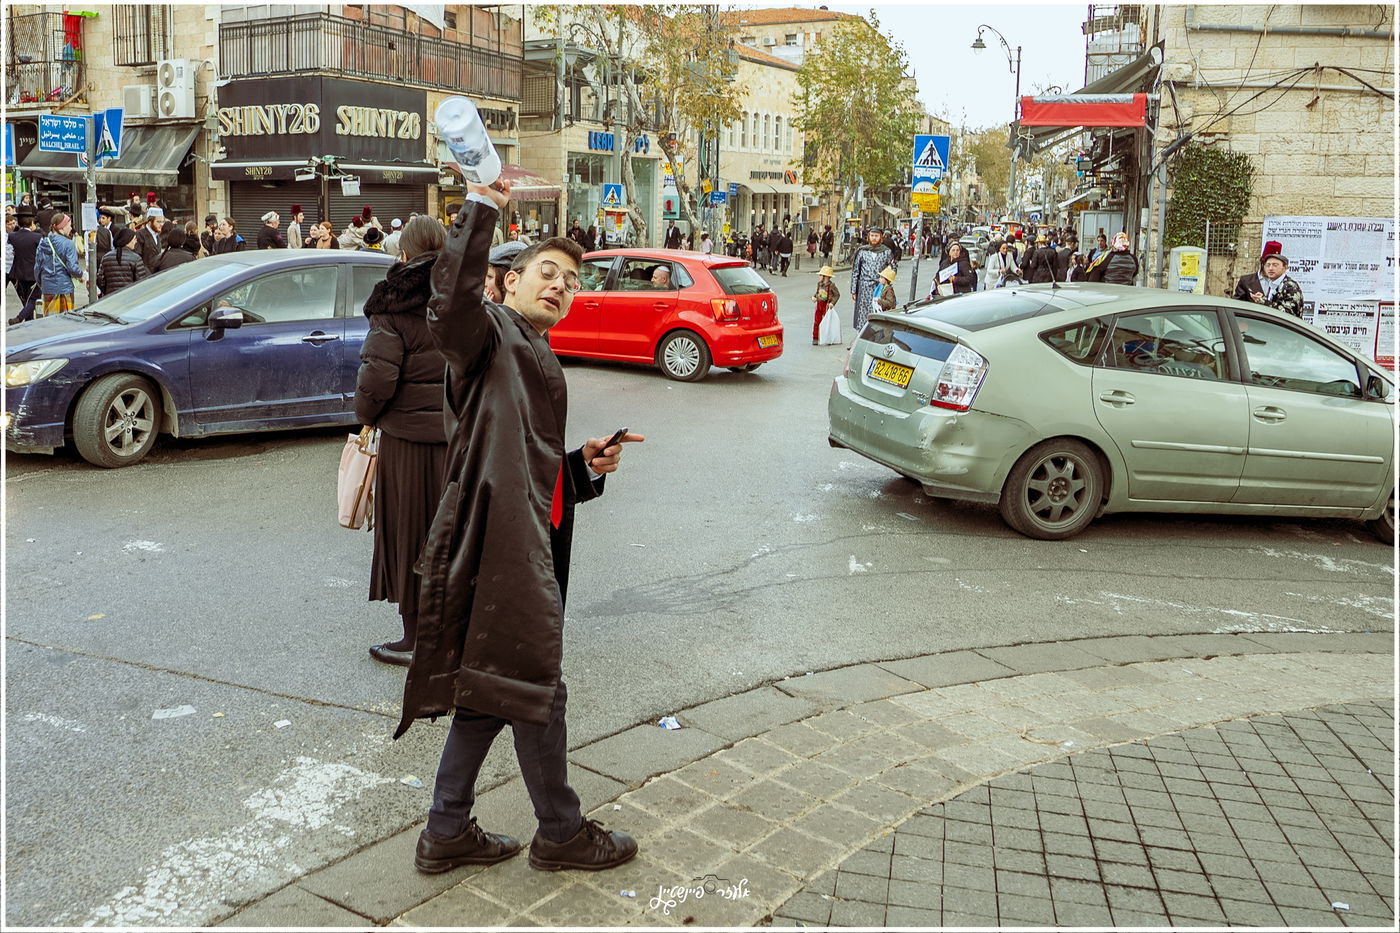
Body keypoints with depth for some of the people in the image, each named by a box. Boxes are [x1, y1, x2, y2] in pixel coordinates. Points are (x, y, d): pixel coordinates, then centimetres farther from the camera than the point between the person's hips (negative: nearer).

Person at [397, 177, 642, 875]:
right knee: (537, 687, 1)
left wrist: (587, 465, 9)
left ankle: (447, 832, 28)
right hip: (499, 535, -10)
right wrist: (481, 208, -32)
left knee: (491, 689, 16)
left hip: (531, 539, 10)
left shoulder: (542, 367, 25)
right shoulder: (490, 333, -2)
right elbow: (450, 306, -28)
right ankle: (562, 834, 19)